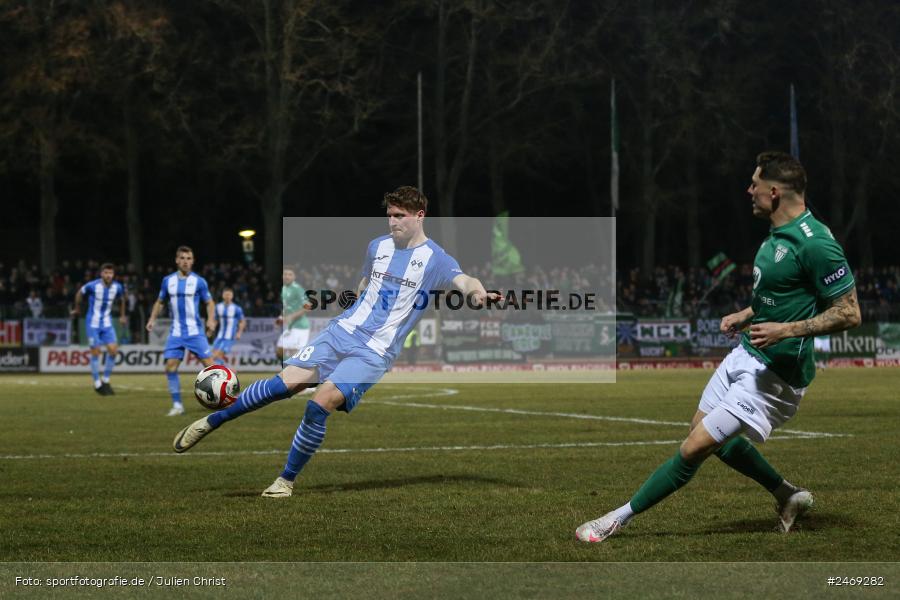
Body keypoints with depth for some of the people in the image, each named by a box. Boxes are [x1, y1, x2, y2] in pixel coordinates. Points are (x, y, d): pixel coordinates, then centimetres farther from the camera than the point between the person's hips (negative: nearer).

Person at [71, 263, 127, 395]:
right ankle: (97, 384, 10)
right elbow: (79, 293, 3)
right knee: (95, 352, -3)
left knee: (113, 350, -8)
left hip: (107, 323, 4)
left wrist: (122, 315, 24)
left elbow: (121, 300, 17)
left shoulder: (118, 287, -5)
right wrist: (77, 309, 17)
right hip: (93, 323, -4)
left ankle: (105, 380, 8)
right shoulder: (93, 286, -17)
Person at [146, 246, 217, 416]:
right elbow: (160, 301, 18)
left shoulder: (199, 281, -2)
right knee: (170, 367, -6)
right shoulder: (168, 281, 5)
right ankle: (177, 405, 4)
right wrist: (152, 318, 4)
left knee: (209, 363, -9)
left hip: (195, 331, -3)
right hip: (176, 333, 3)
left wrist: (211, 319, -12)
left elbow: (209, 302, 5)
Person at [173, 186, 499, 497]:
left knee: (320, 405, -20)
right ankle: (212, 421, 2)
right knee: (288, 382, -14)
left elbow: (462, 281, -24)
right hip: (342, 331, 4)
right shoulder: (377, 246, 11)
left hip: (375, 353, -4)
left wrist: (477, 292, -46)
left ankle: (286, 481, -4)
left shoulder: (435, 259, -5)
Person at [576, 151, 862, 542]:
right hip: (746, 354, 10)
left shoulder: (815, 243, -22)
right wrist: (746, 315, 9)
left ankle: (618, 519, 0)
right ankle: (788, 495, 31)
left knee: (695, 447, -9)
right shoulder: (779, 234, 7)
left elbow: (849, 313, -21)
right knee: (702, 431, 20)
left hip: (775, 374, -10)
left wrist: (786, 330, -26)